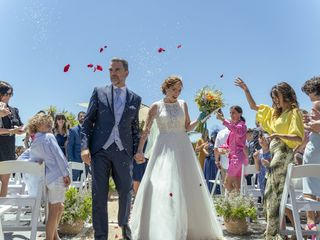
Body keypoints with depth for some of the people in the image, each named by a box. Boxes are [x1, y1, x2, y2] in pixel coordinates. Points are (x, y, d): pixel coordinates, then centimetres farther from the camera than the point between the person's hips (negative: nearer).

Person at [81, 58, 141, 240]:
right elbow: (88, 121, 4)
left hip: (123, 151, 2)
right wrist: (85, 146, -7)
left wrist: (137, 150, 6)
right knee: (99, 195, 0)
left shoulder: (135, 99, 11)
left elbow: (135, 128, 14)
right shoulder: (99, 92, 8)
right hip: (100, 150, -1)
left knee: (126, 192, 9)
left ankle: (124, 224, 36)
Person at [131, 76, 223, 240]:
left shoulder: (183, 105, 8)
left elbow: (187, 127, 9)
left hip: (182, 147, 3)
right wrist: (139, 150, -9)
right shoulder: (156, 106, 1)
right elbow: (146, 130, 0)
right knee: (161, 187, -8)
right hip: (164, 148, -3)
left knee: (188, 185, 5)